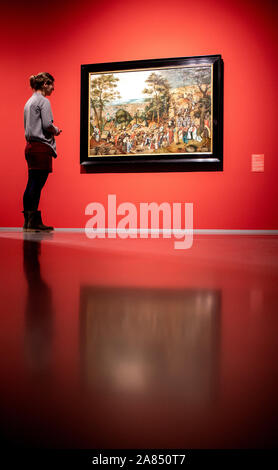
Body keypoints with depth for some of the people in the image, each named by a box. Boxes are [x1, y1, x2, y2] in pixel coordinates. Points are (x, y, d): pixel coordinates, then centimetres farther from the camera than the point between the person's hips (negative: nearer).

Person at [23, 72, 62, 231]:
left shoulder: (29, 102, 22)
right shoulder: (43, 101, -6)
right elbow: (47, 124, -16)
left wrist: (52, 130, 16)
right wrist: (56, 130, 3)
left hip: (30, 146, 9)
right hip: (41, 146, -9)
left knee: (32, 185, 8)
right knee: (37, 184, -9)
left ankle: (28, 221, 11)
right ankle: (34, 221, -8)